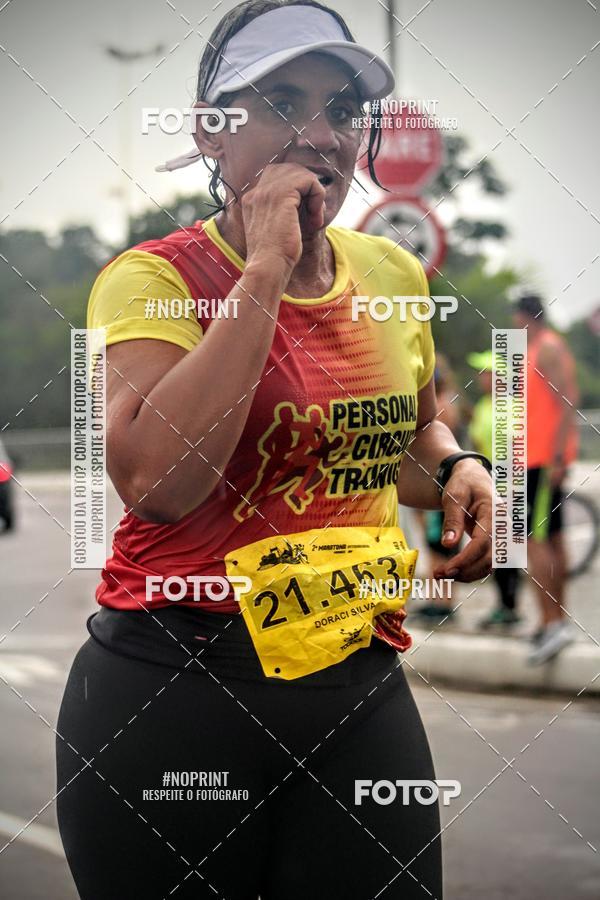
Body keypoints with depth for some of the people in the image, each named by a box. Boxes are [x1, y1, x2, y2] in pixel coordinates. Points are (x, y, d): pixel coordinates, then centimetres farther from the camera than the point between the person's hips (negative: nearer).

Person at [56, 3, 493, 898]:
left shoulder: (392, 275, 8)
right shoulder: (154, 278, -9)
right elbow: (157, 479, -27)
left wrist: (455, 470, 4)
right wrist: (265, 268, -21)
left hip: (360, 688, 5)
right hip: (174, 690, -4)